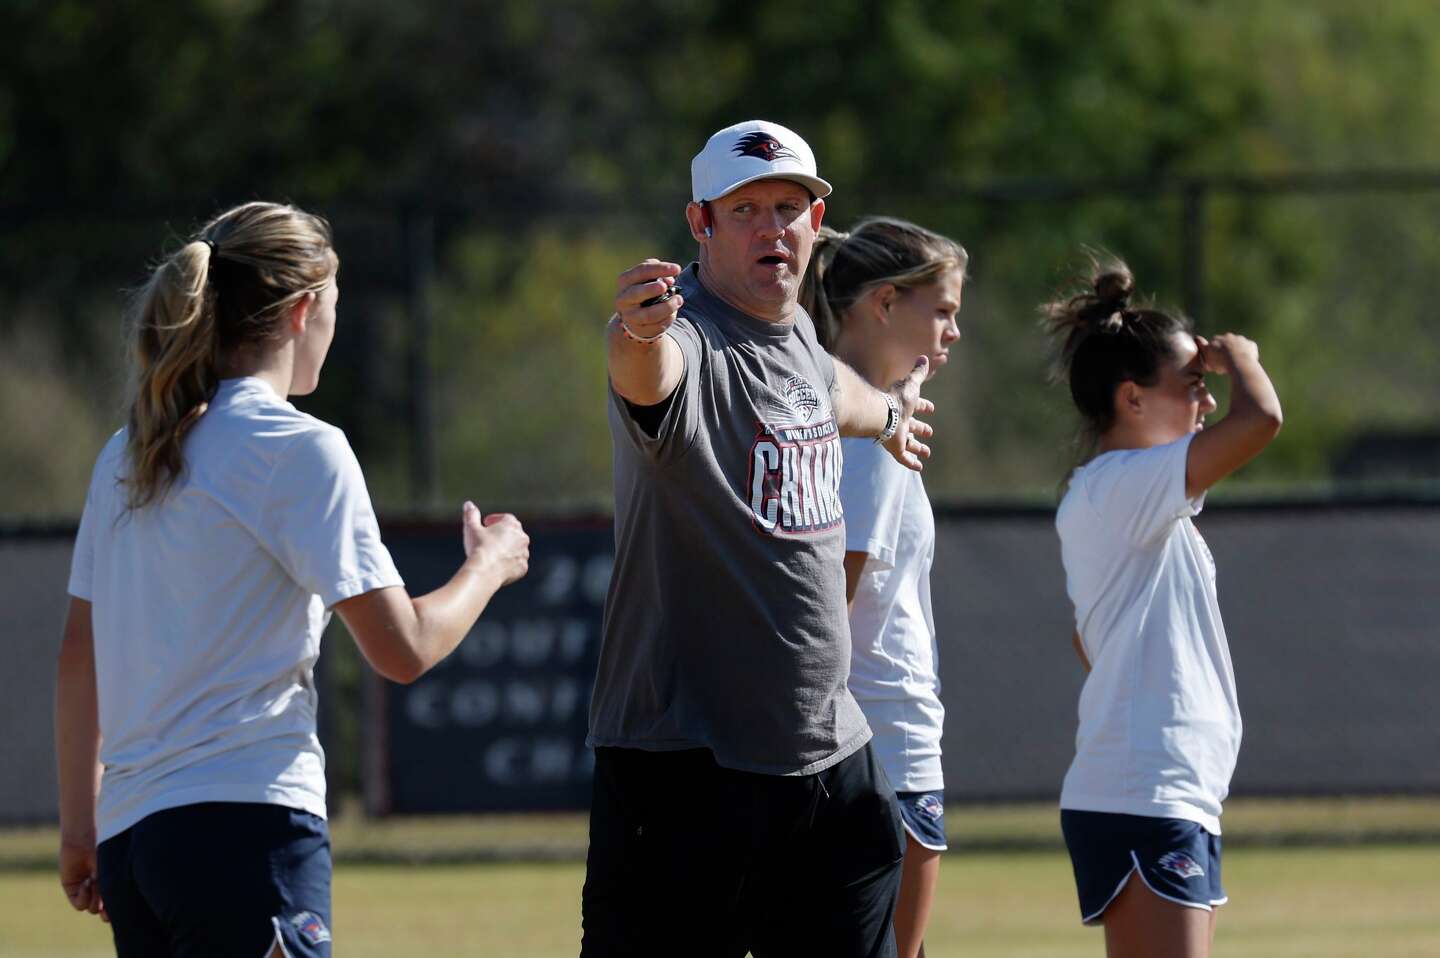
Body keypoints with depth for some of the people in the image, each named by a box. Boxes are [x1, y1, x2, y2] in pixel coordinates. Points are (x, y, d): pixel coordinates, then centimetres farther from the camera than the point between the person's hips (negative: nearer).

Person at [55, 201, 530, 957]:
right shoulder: (301, 449, -6)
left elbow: (78, 661, 18)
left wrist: (78, 826, 25)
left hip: (128, 838, 8)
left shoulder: (126, 455, 15)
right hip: (247, 828, -8)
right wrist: (488, 567, 11)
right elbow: (403, 650, -7)